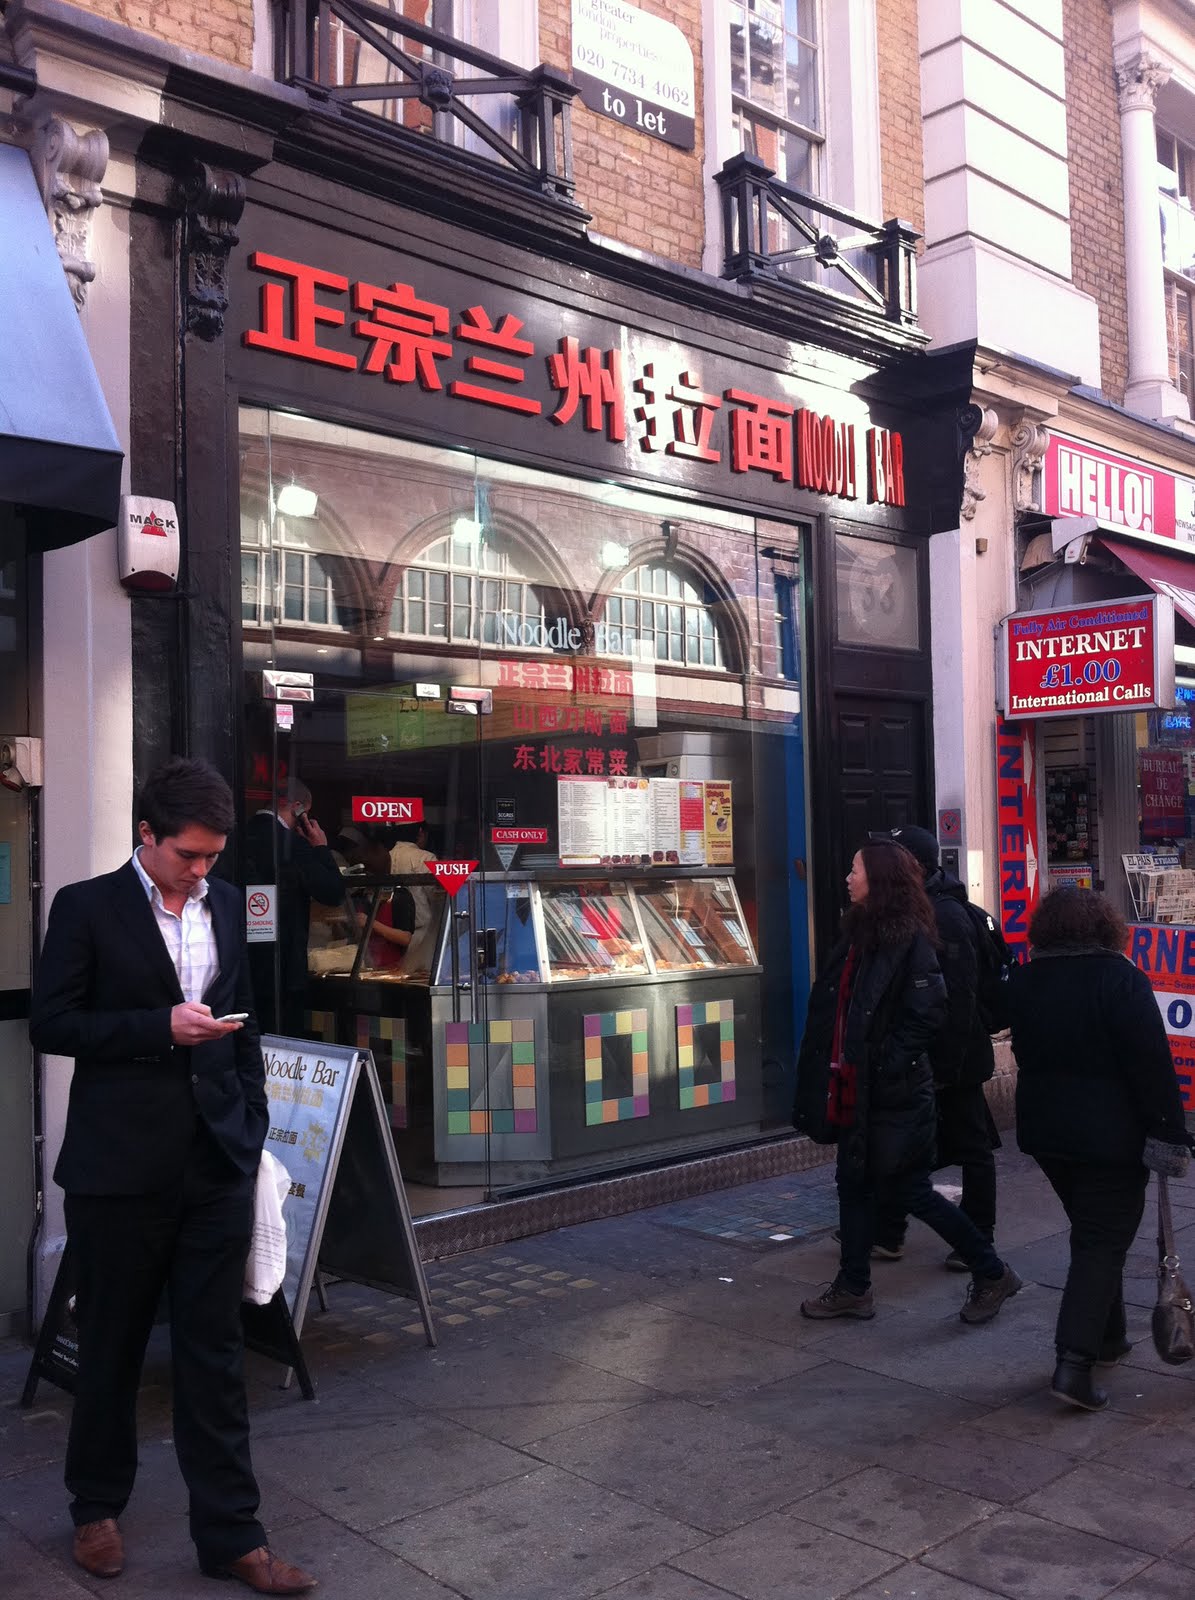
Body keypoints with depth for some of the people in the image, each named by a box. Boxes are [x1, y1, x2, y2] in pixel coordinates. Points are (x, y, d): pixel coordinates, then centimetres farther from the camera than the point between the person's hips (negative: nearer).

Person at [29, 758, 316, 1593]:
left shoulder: (226, 903, 8)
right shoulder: (85, 907, -5)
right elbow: (52, 1024, -7)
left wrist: (254, 1120, 11)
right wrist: (161, 1026, -17)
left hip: (216, 1160, 4)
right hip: (120, 1166, -3)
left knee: (216, 1351, 8)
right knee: (111, 1345, 14)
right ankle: (97, 1507, 35)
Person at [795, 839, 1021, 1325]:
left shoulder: (909, 939, -16)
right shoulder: (858, 935, 10)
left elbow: (927, 1012, -21)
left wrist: (885, 1065, -19)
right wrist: (833, 1075, 9)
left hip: (895, 1093, -8)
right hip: (856, 1089, 8)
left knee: (908, 1190, 1)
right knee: (856, 1184, 14)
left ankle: (992, 1273, 17)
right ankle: (853, 1288, 27)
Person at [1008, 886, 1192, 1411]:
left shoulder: (1025, 979, 3)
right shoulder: (1119, 977, -15)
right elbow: (1151, 1062, -17)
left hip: (1044, 1130, 6)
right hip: (1110, 1133, -6)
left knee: (1094, 1232, 22)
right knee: (1103, 1243, 0)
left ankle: (1107, 1338, 33)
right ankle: (1074, 1361, -8)